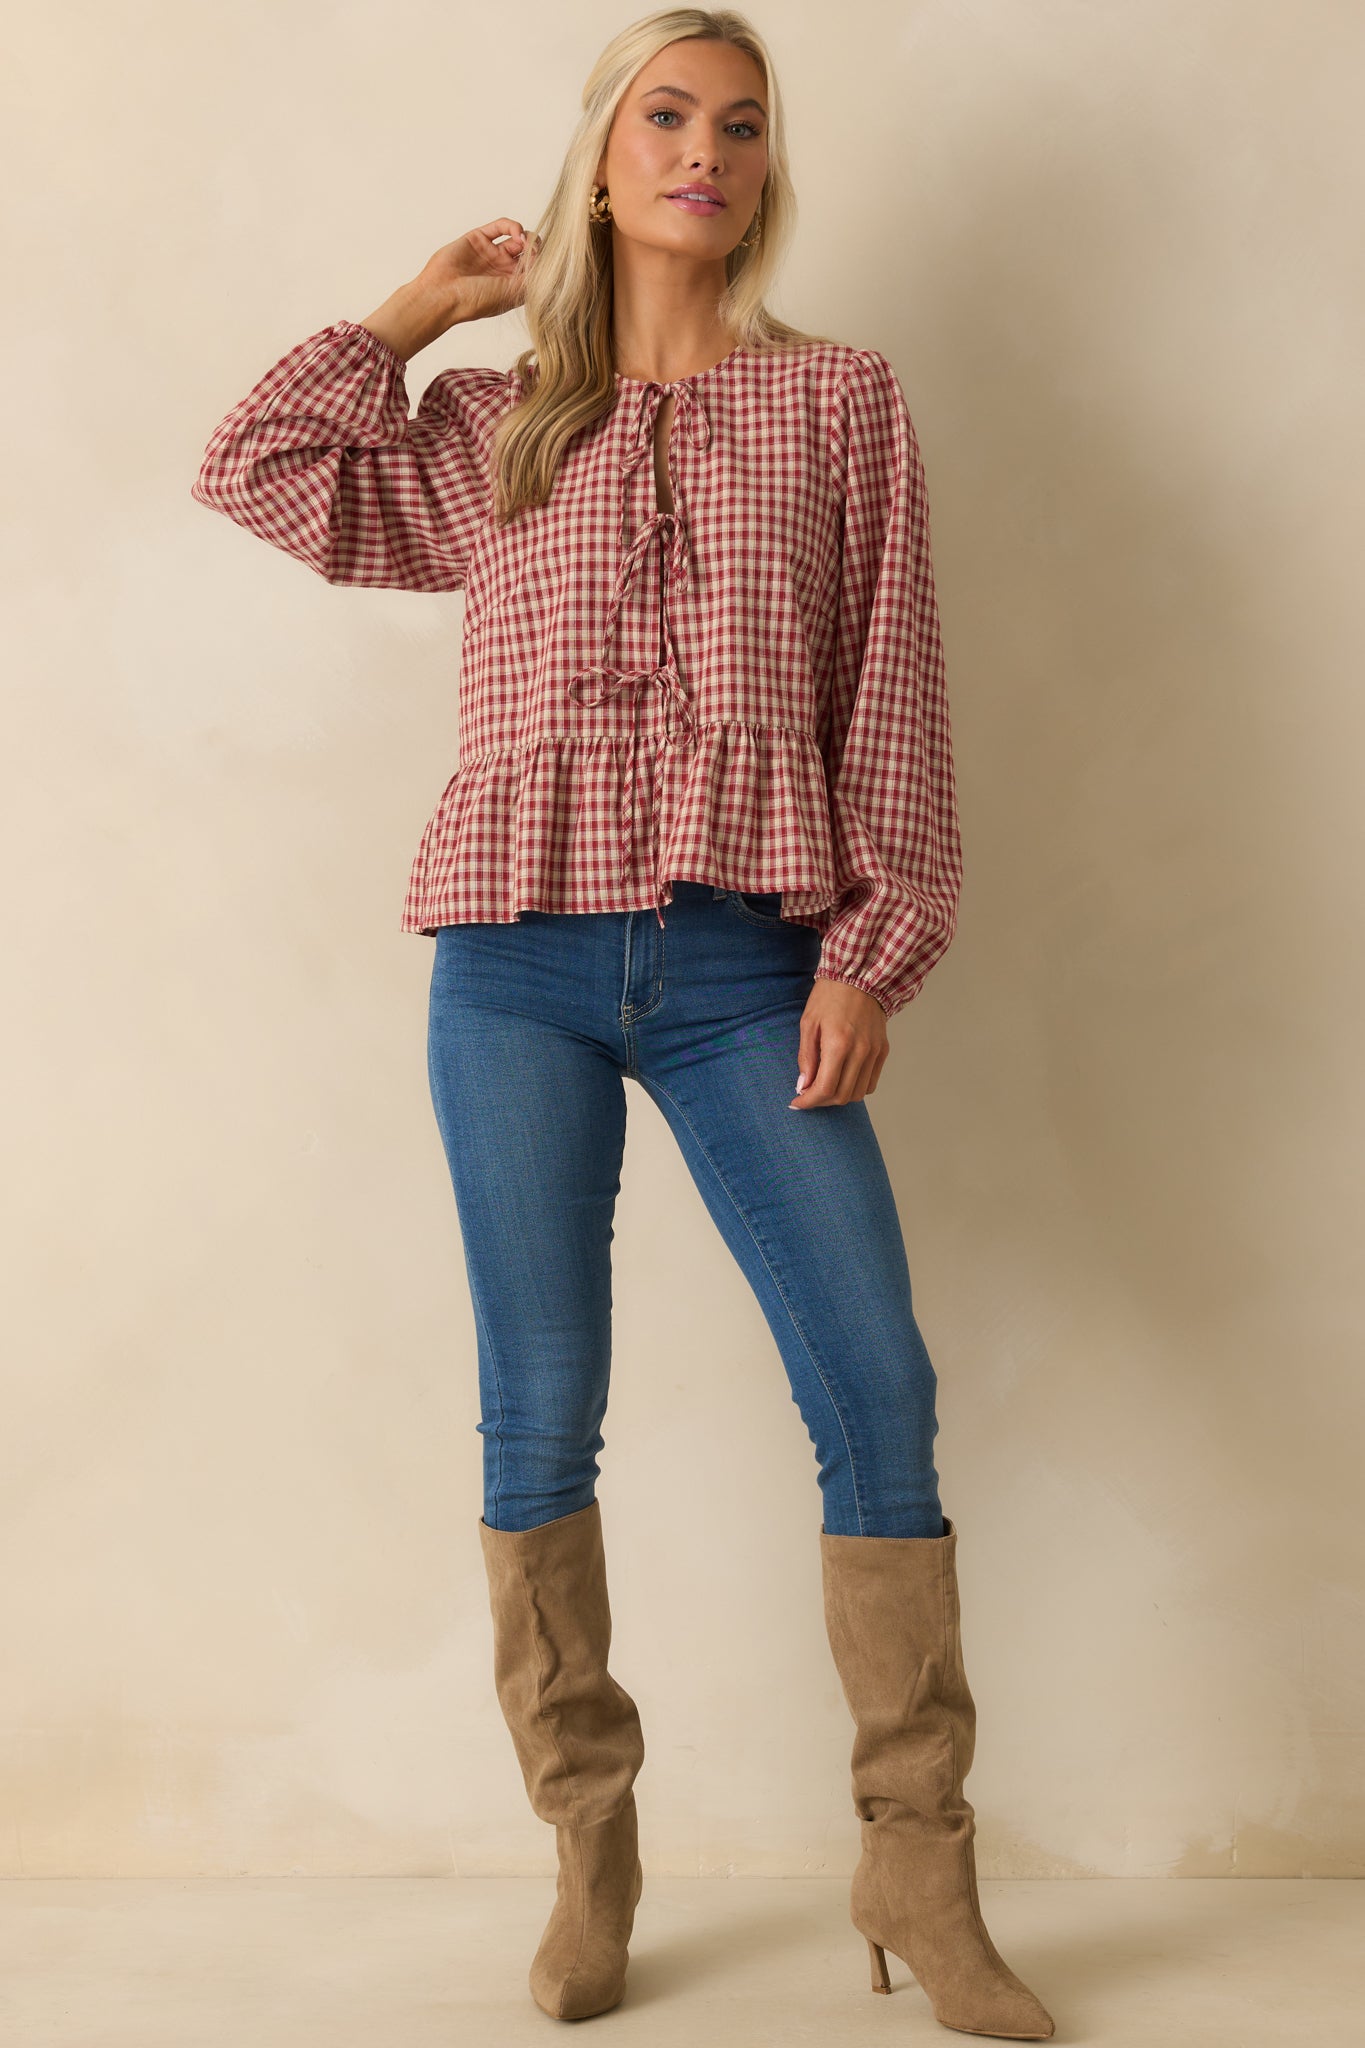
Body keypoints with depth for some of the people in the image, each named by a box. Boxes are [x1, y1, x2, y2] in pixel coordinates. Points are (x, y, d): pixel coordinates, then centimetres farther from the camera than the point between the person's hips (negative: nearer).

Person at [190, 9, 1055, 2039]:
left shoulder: (838, 400, 11)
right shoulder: (495, 429, 16)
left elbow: (892, 696, 5)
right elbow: (262, 471, 10)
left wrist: (870, 953, -4)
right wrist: (424, 304, 16)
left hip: (745, 966, -1)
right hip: (519, 964, 1)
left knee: (879, 1382, -8)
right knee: (540, 1411, 3)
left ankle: (919, 1870, 5)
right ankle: (589, 1848, 18)